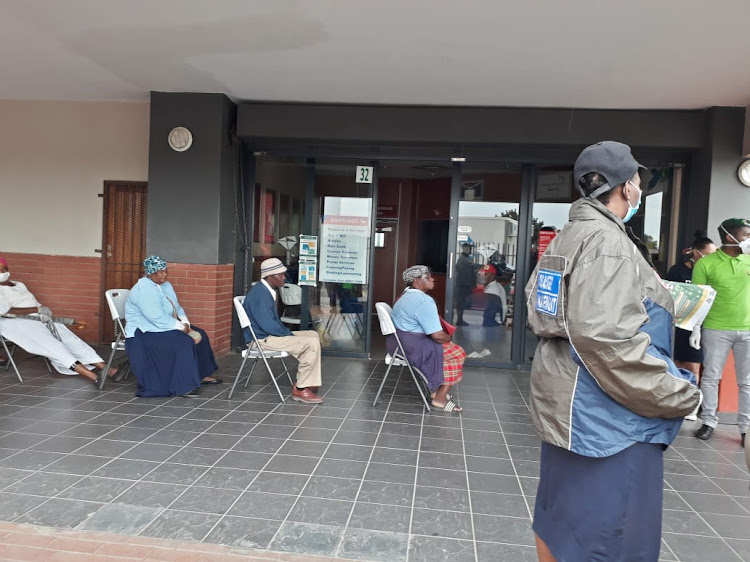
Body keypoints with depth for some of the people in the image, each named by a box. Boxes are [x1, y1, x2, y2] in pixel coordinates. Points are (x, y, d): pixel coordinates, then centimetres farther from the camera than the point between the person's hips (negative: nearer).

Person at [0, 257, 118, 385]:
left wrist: (43, 312, -2)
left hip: (40, 319, 7)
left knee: (70, 339, -14)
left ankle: (106, 369, -28)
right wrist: (37, 309, -11)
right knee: (51, 345, -28)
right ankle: (91, 375, -45)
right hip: (17, 323, -7)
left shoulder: (20, 285, 27)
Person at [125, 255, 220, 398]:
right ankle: (182, 387, -23)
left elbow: (177, 308, 14)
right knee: (183, 342, -28)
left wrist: (185, 323, -6)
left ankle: (202, 375, 10)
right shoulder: (144, 290, -21)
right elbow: (158, 319, -29)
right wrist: (181, 327, -20)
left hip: (165, 326, 10)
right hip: (144, 333, -10)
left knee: (199, 335, 2)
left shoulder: (165, 285, 10)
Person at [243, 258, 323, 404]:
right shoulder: (260, 294, -20)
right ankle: (300, 389, -8)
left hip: (272, 334, 11)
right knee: (311, 343, -19)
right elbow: (268, 326, -25)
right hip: (262, 339, -11)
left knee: (313, 334, 9)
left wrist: (288, 332, 7)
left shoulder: (268, 291, 12)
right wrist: (290, 335, -13)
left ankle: (303, 383, 5)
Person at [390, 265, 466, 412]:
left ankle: (435, 389, 24)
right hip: (412, 347, -10)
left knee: (449, 347, 21)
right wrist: (449, 338, -1)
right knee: (458, 354, 2)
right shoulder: (424, 301, -21)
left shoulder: (406, 293, 10)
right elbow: (437, 335, -23)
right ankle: (440, 398, 7)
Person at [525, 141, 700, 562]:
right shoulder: (606, 242, -19)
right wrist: (681, 394, -17)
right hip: (605, 413, -10)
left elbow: (539, 307, 17)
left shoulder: (567, 238, 10)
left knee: (560, 516, 22)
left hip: (567, 401, 10)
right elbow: (608, 338, -29)